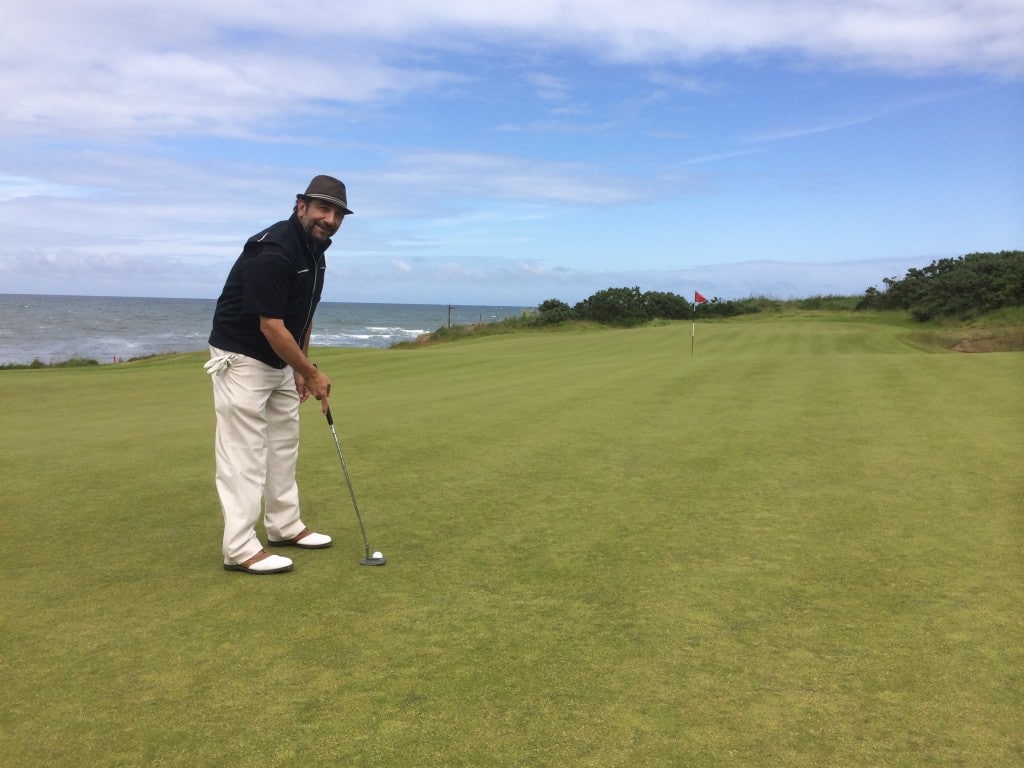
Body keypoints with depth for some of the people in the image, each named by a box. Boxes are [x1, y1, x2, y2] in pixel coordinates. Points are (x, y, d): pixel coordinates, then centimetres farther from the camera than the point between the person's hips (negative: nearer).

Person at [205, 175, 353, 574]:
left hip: (278, 361, 10)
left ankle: (285, 527, 27)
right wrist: (312, 373, -18)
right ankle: (240, 549, 0)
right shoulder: (271, 251, -26)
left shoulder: (316, 250, 4)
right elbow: (271, 327, -27)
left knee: (284, 444, 15)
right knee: (243, 452, -7)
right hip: (240, 359, -10)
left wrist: (301, 369, 11)